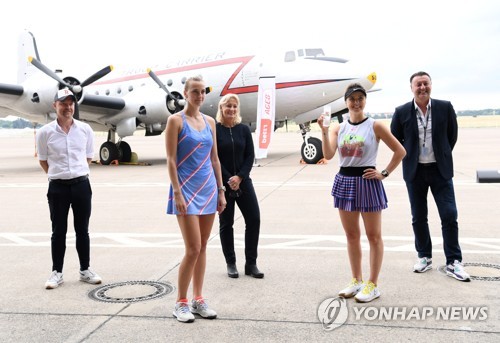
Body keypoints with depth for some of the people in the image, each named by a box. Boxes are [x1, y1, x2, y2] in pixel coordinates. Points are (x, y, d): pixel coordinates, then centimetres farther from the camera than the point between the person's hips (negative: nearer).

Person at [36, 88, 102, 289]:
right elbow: (43, 160, 6)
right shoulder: (45, 132, -5)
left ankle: (85, 270, 21)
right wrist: (58, 174, 8)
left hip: (82, 184, 2)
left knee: (82, 230, 10)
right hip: (58, 187, -1)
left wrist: (76, 173, 9)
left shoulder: (85, 129, 0)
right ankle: (57, 273, 17)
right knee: (59, 231, 6)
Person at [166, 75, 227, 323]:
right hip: (186, 189, -6)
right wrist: (177, 193, -16)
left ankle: (198, 300, 19)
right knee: (193, 249, -8)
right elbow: (171, 159, -10)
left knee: (202, 247, 9)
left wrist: (221, 190, 11)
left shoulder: (209, 121, 12)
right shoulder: (176, 120, -5)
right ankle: (181, 302, 7)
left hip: (208, 189, 6)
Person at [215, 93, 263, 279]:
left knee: (254, 219, -2)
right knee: (226, 223, 5)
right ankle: (231, 264, 17)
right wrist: (228, 180, -12)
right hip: (222, 183, -3)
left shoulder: (244, 129, 6)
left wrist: (239, 177, -10)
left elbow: (250, 156, 2)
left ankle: (251, 264, 8)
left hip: (243, 181, 3)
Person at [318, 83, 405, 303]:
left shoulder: (375, 126, -5)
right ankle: (356, 281, 24)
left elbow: (400, 151, -2)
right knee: (351, 235, 12)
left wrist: (384, 173, -6)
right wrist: (324, 132, -18)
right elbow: (328, 155, -8)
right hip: (344, 181, 5)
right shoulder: (338, 128, 6)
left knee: (373, 236, 3)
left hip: (367, 182, -5)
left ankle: (373, 285, 12)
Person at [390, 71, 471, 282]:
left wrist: (443, 156, 9)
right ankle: (424, 257, 24)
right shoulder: (402, 112, -3)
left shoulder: (445, 108, -3)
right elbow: (394, 140, 8)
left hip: (440, 170, -1)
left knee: (449, 215, -3)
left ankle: (453, 262, 7)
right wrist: (409, 158, 6)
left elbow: (452, 135, 8)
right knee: (418, 217, 9)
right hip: (414, 171, 1)